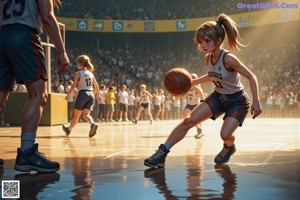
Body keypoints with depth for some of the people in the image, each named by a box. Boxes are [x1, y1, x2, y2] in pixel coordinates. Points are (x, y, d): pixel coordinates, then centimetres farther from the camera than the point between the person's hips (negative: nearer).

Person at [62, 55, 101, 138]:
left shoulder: (78, 73, -2)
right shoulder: (90, 73, 14)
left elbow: (74, 86, -11)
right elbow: (96, 86, 19)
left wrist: (68, 95, -1)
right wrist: (98, 95, 30)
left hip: (82, 94, -4)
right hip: (91, 94, 4)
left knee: (76, 115, 10)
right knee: (85, 114, -4)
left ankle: (69, 129, 29)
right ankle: (93, 124, -35)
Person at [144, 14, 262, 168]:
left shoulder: (228, 59, -28)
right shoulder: (208, 59, -6)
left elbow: (251, 77, -22)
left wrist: (256, 102, -28)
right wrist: (192, 82, 4)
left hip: (237, 101, -6)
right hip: (218, 96, 6)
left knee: (225, 135, -23)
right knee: (188, 121, -8)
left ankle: (229, 148, 16)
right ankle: (162, 153, -5)